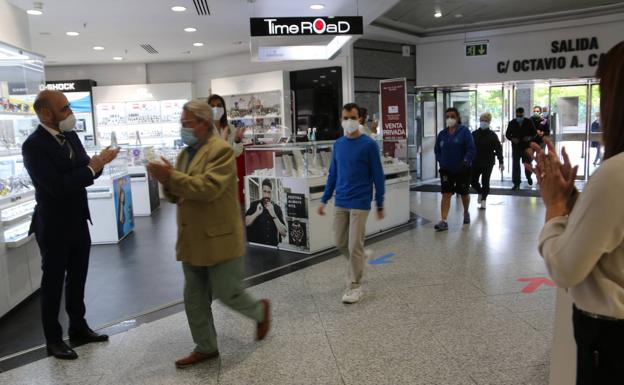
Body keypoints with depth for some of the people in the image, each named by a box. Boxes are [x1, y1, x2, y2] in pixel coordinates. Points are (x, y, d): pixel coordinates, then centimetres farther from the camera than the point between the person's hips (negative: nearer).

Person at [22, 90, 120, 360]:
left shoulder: (70, 136, 4)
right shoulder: (34, 145, -19)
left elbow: (82, 173, 8)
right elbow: (57, 186, -28)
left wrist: (97, 162, -12)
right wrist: (93, 167, -23)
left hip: (78, 222, 7)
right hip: (54, 227, -7)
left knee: (77, 278, 17)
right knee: (53, 282, 7)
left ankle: (78, 328, 33)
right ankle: (53, 340, 22)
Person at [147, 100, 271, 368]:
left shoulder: (221, 150, -14)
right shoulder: (185, 153, 13)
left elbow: (208, 188, -26)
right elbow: (177, 195, 13)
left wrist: (172, 177, -25)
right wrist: (167, 182, -8)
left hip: (219, 239, -8)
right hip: (192, 240, 8)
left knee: (227, 292, 2)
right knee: (194, 299, 12)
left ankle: (260, 311, 31)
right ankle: (206, 347, 27)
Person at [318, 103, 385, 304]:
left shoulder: (369, 144, -8)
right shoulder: (338, 144, 7)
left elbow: (378, 176, -4)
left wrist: (380, 205, -3)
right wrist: (324, 199, 10)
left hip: (360, 204, -5)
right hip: (340, 203, 5)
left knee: (354, 246, -3)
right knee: (341, 244, 13)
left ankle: (355, 287, 11)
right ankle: (360, 260, 40)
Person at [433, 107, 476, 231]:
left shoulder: (464, 131, -8)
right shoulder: (442, 134, 5)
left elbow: (471, 149, -14)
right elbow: (437, 150, 14)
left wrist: (466, 162, -24)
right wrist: (441, 161, 0)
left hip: (462, 169, -2)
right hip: (446, 170, 2)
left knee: (464, 193, 16)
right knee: (446, 194, -9)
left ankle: (466, 212, 43)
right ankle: (443, 221, -12)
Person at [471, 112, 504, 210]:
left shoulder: (492, 135, -3)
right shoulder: (474, 134, 3)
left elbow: (498, 149, -5)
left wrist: (501, 162, -9)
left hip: (488, 163, -2)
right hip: (475, 162, 3)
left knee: (485, 182, 0)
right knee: (473, 180, 4)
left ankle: (483, 199, 12)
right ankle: (480, 192, 33)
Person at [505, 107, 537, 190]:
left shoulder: (529, 122, -1)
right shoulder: (512, 123, 1)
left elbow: (535, 132, 6)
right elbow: (507, 134, 6)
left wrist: (530, 137, -15)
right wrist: (512, 139, -14)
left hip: (527, 147, 0)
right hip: (516, 147, 0)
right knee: (515, 165, -4)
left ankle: (528, 176, 42)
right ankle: (516, 184, 2)